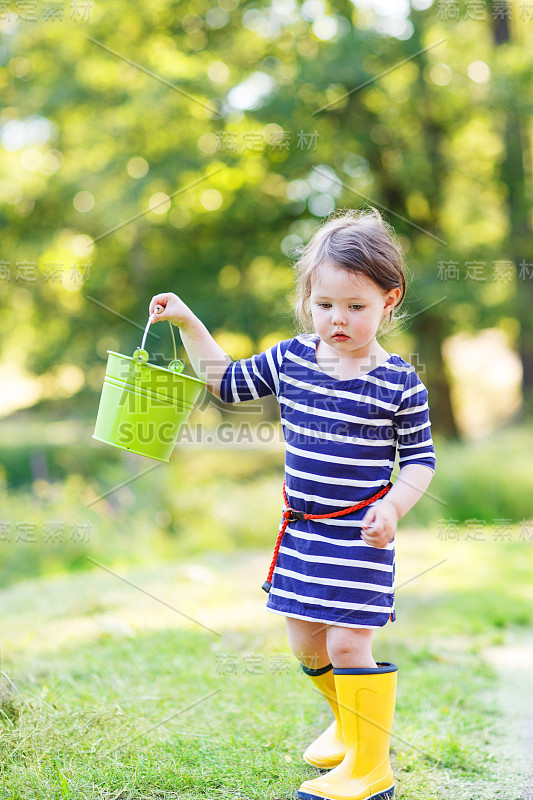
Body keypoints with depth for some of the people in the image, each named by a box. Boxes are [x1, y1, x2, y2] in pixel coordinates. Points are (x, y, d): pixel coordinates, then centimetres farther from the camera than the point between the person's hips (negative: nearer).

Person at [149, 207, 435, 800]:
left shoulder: (399, 383, -11)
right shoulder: (290, 359, 1)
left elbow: (420, 458, -5)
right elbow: (228, 383, 13)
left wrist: (392, 507, -22)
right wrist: (188, 325, 6)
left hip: (360, 533, -6)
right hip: (301, 529, 6)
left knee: (347, 644, -8)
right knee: (306, 644, 15)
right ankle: (350, 724, 42)